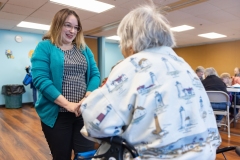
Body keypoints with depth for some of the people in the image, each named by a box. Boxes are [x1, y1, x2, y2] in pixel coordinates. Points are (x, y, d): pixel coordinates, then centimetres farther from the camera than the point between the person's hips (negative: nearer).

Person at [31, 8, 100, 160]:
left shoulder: (84, 49, 12)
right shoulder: (45, 47, -1)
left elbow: (95, 74, 5)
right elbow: (40, 79, -12)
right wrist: (67, 104, -19)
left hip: (84, 112, 3)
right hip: (57, 114, -3)